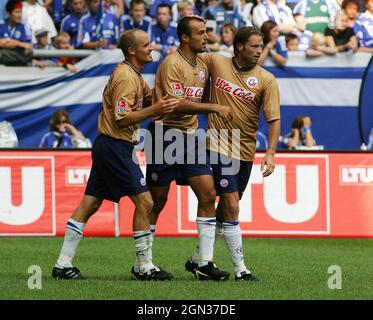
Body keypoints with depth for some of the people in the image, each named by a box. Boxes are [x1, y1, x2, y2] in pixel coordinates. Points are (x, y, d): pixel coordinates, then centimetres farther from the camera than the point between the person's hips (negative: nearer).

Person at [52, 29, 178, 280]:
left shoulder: (134, 75, 15)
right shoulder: (126, 77, -16)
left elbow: (150, 98, 22)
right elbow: (122, 118, -21)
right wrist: (154, 110, -26)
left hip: (108, 147, 10)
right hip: (115, 146, -10)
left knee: (89, 204, 9)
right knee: (144, 202, -7)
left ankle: (63, 264, 10)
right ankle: (144, 267, -1)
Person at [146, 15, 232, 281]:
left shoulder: (202, 67, 12)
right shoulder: (172, 64, -14)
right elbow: (177, 103, -23)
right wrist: (215, 108, -21)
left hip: (190, 138, 7)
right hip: (165, 136, -7)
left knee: (208, 195, -4)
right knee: (157, 201, 0)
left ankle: (205, 264, -2)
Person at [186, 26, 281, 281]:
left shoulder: (266, 80, -3)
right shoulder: (215, 62, -2)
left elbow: (274, 119, -7)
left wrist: (270, 153, -19)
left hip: (245, 152, 3)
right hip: (218, 147, -3)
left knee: (224, 210, 12)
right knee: (232, 207, -12)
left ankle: (199, 259, 28)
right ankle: (240, 268, -7)